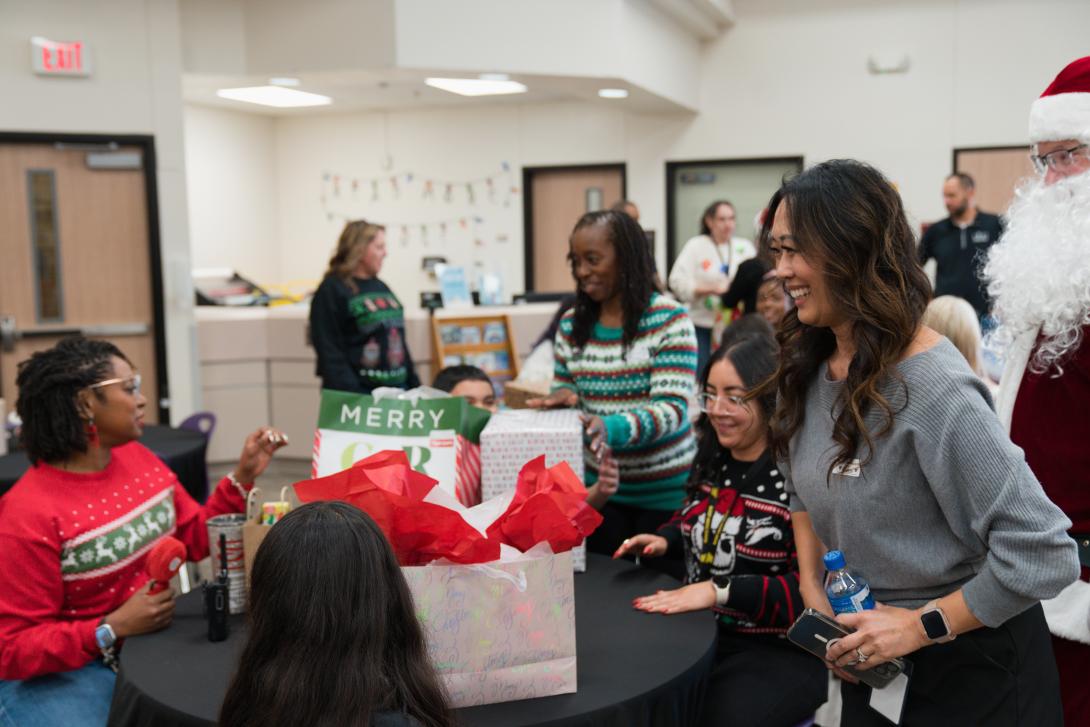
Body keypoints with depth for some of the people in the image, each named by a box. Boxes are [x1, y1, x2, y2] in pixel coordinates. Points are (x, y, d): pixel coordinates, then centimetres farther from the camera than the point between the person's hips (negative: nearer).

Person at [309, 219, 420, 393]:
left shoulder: (381, 288, 16)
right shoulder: (331, 290, -7)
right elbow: (330, 352, -13)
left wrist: (415, 388, 15)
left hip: (397, 390, 7)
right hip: (357, 397, -7)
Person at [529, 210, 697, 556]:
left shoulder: (669, 319, -13)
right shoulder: (571, 324, 2)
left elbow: (673, 409, -19)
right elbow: (564, 388, 12)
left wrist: (614, 429, -36)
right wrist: (563, 397, -13)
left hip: (664, 491, -3)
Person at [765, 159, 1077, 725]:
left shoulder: (935, 390, -27)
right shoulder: (805, 369, -3)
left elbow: (1043, 555, -27)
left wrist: (920, 625, -21)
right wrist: (811, 588, 0)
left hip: (970, 666, -6)